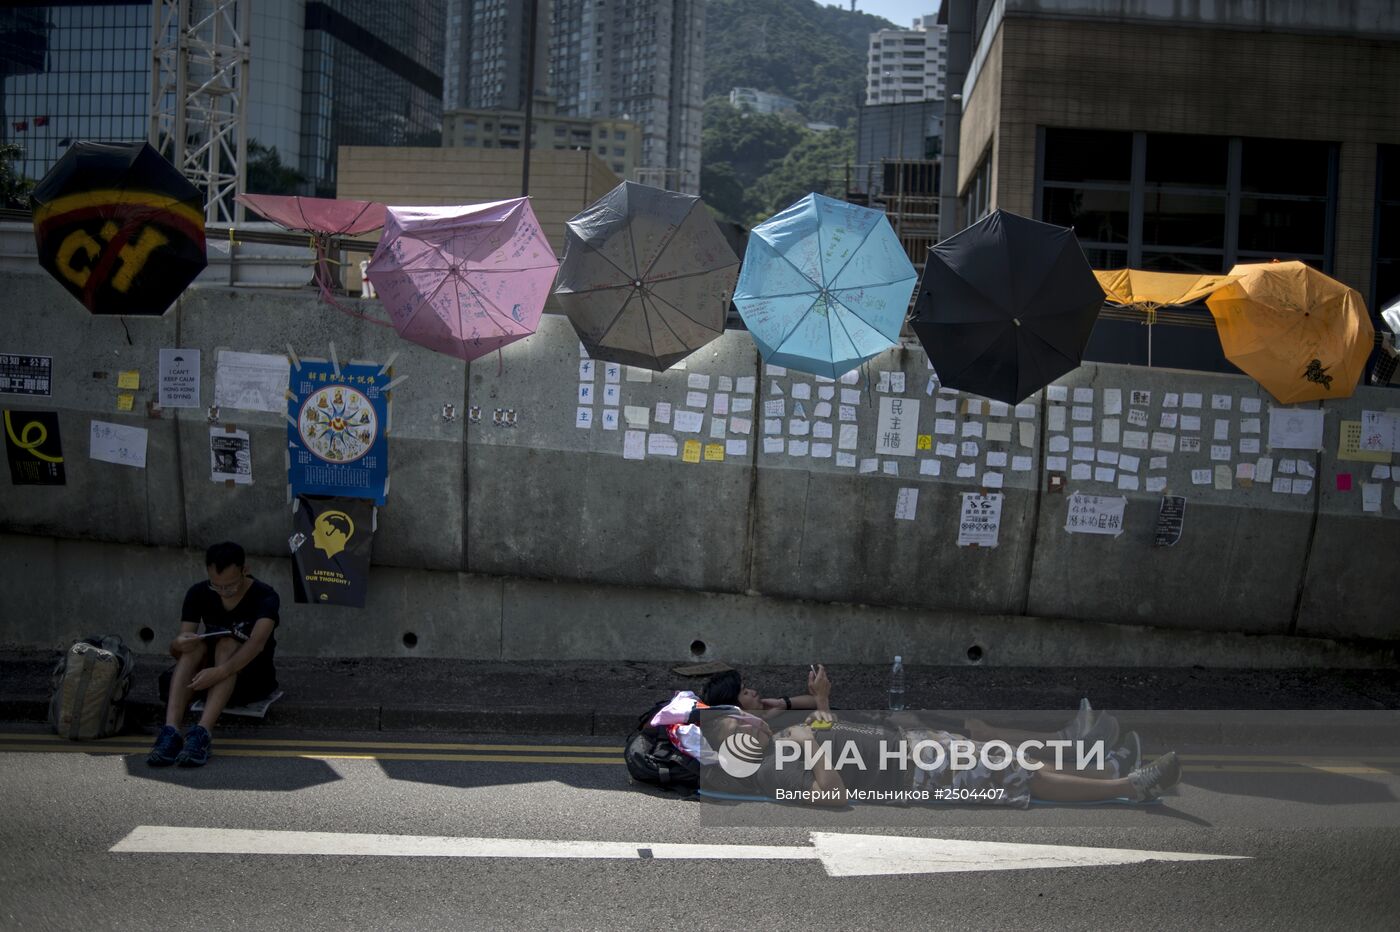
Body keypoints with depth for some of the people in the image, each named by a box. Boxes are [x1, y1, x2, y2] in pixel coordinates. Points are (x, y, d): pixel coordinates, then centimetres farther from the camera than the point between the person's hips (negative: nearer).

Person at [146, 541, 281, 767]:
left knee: (227, 645, -33)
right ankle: (171, 731, -45)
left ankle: (202, 733, -50)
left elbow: (257, 642, -33)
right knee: (194, 645, -28)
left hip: (254, 677, -3)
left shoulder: (264, 596, -16)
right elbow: (183, 638, -12)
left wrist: (221, 671, -49)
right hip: (209, 679, 3)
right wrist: (180, 644, -38)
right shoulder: (199, 594, -4)